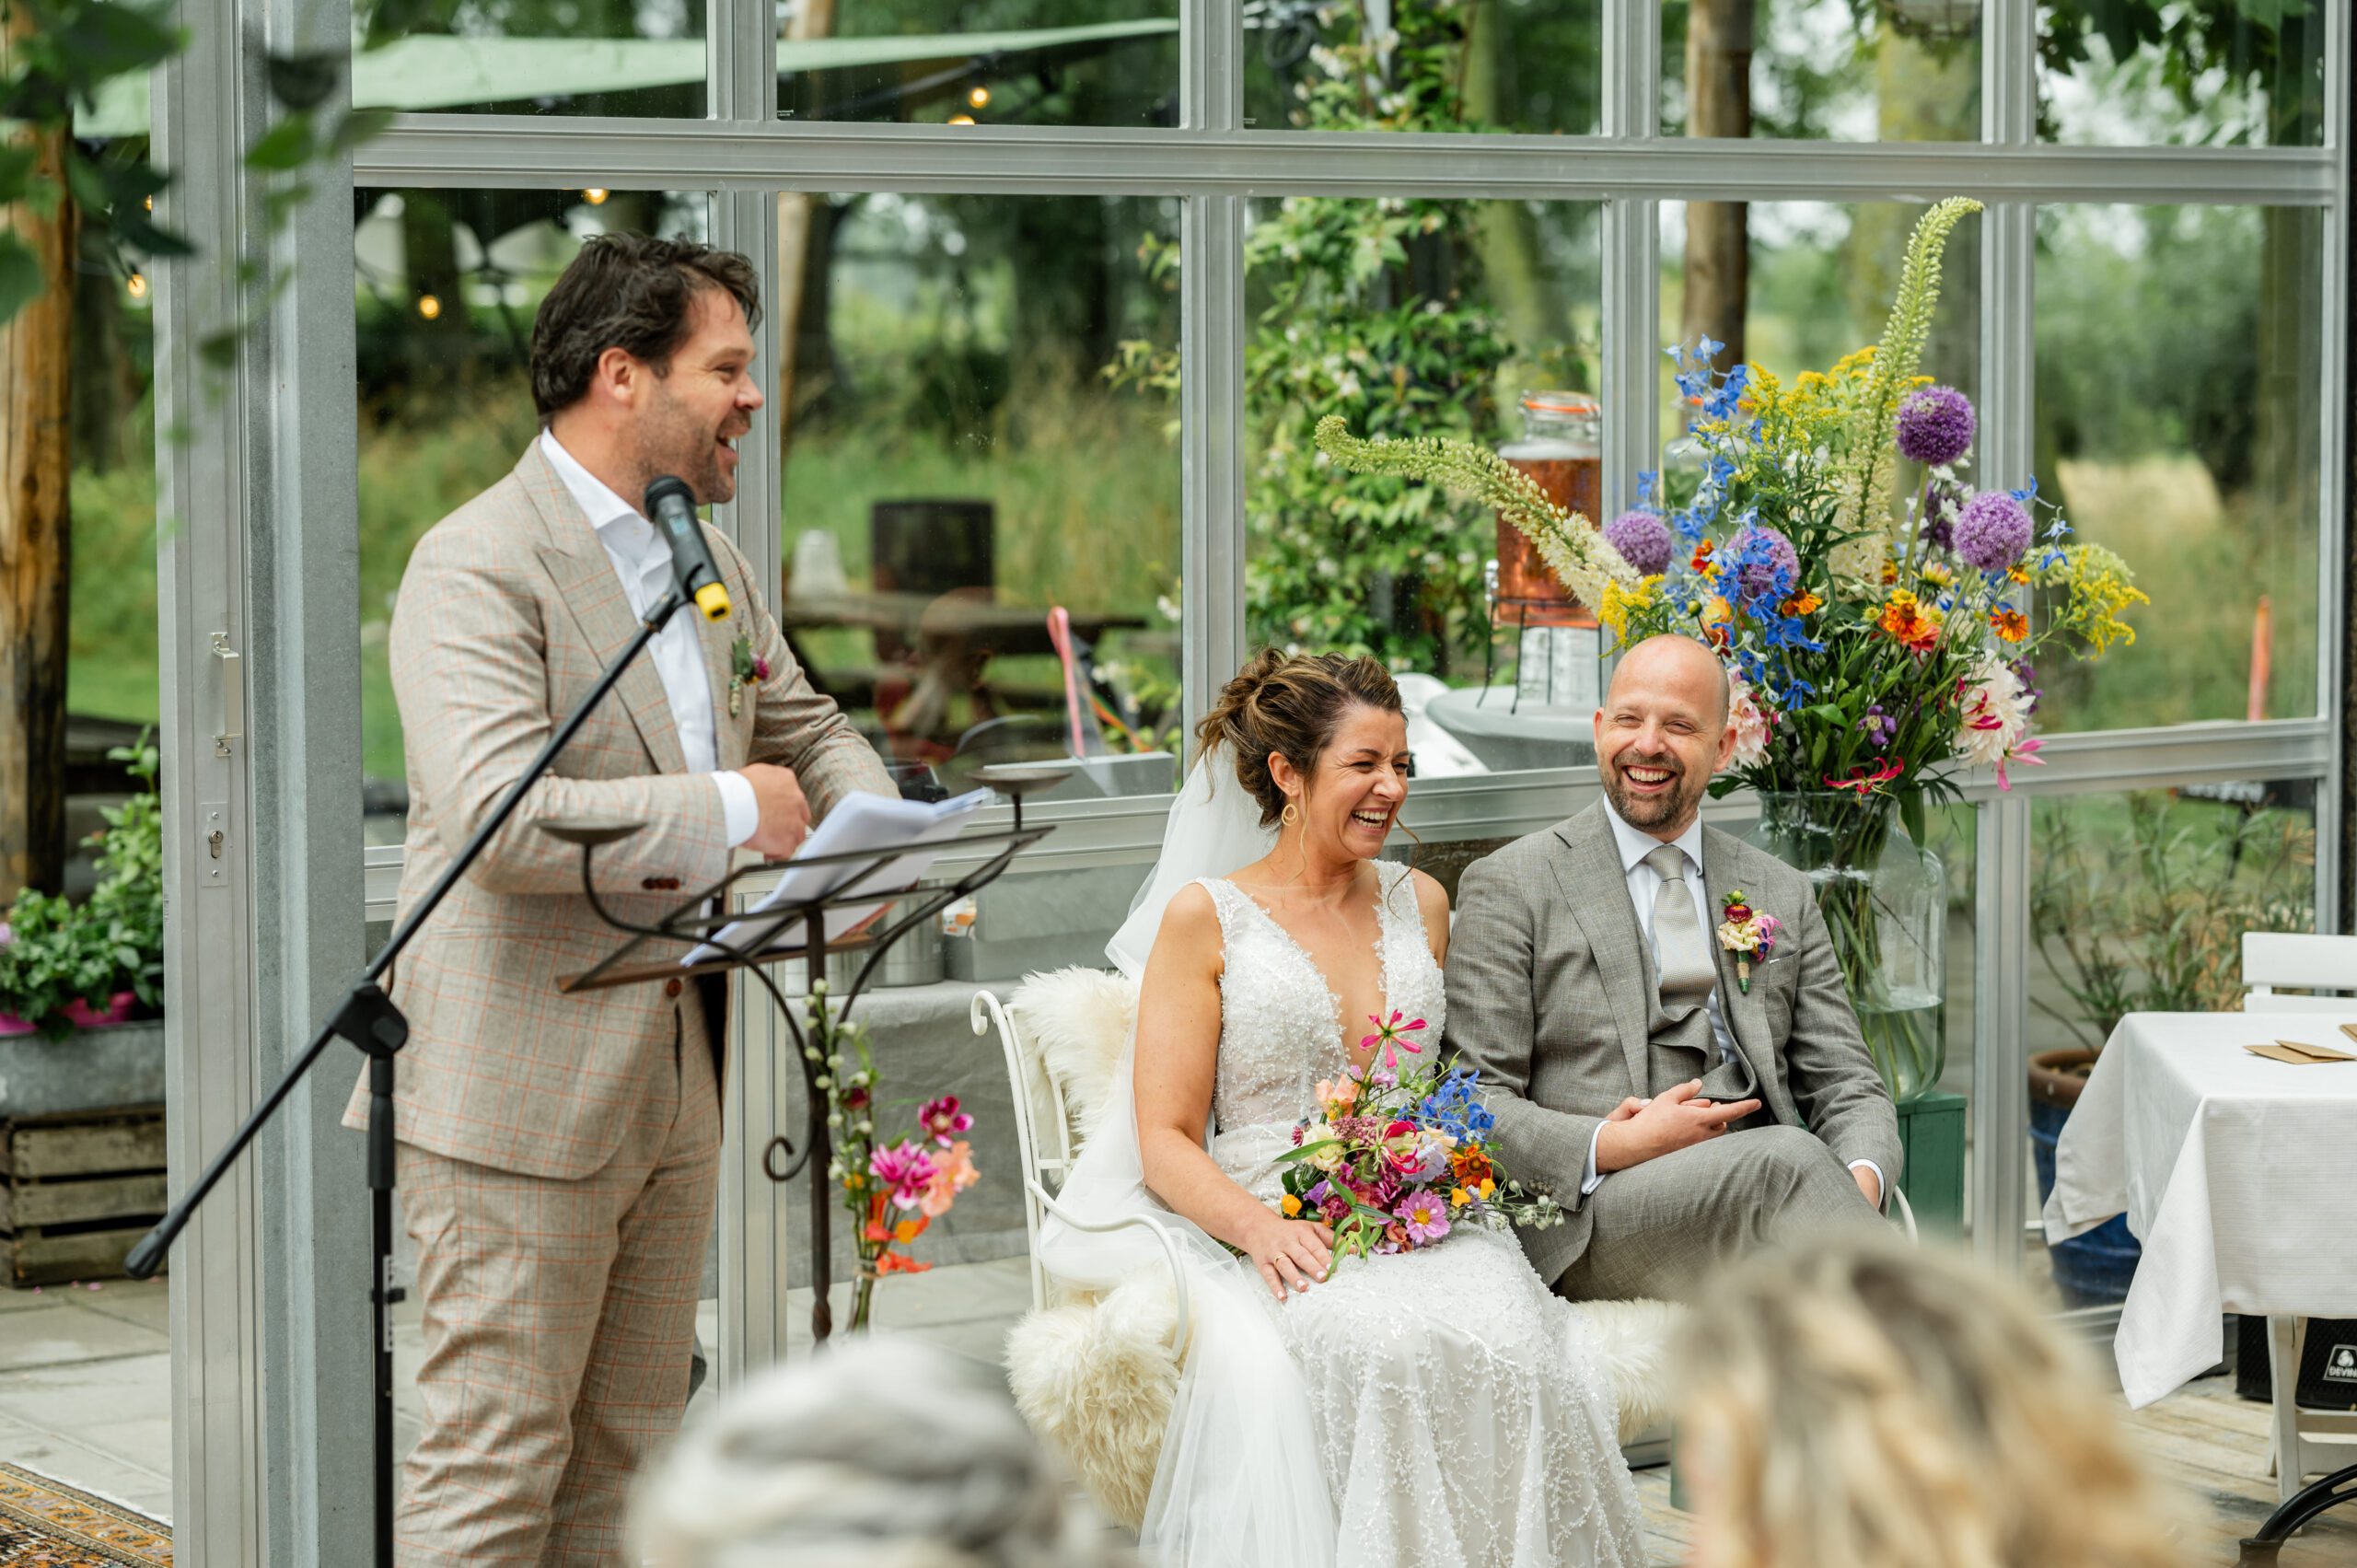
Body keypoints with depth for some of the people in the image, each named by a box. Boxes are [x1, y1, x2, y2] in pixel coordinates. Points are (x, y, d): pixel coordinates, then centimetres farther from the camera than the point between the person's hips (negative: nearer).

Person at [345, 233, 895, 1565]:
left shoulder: (712, 566, 14)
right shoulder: (478, 567, -15)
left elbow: (809, 731, 28)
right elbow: (499, 820, -28)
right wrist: (728, 813, -19)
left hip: (674, 1090, 9)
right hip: (523, 1092, -9)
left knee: (629, 1457, 13)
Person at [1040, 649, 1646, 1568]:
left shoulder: (1418, 904, 19)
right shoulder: (1205, 917, 6)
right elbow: (1166, 1140, 1)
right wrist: (1259, 1226, -19)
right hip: (1276, 1234, -3)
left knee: (1515, 1340, -32)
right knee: (1381, 1345, -37)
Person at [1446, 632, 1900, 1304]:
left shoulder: (1782, 895, 22)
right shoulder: (1510, 887, 9)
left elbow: (1846, 1086, 18)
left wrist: (1860, 1182, -7)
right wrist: (1609, 1147, -15)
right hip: (1591, 1221, -3)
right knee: (1789, 1159, -34)